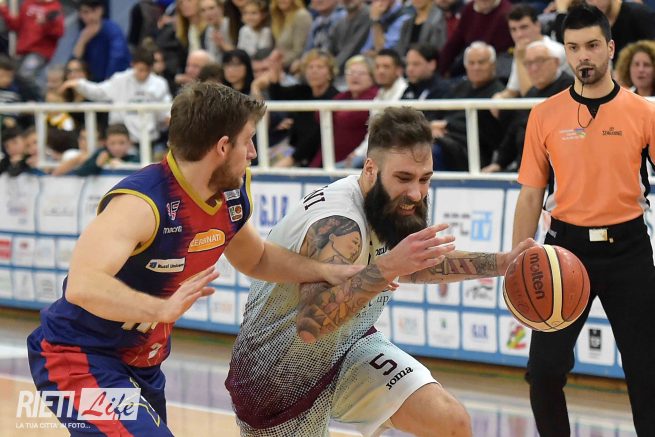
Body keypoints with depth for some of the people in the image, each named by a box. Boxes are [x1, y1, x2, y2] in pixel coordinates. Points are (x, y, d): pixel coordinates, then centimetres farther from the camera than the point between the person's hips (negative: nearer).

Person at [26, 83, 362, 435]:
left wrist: (328, 273, 10)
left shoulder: (232, 196, -1)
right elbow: (82, 286, -42)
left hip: (143, 363, 9)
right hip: (78, 356, -9)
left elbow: (255, 260, 21)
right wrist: (162, 309, -54)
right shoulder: (141, 203, -28)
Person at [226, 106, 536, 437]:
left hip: (345, 347, 8)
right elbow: (310, 323, -47)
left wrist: (502, 263, 5)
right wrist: (388, 267, -53)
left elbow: (416, 268, 14)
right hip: (279, 377, -7)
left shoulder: (392, 207, -6)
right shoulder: (339, 226, -34)